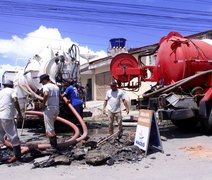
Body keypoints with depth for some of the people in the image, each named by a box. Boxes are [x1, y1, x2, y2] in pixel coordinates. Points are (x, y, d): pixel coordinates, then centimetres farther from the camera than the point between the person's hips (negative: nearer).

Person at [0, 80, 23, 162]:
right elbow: (15, 101, -13)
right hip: (7, 116, -6)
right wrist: (19, 114, -14)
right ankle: (18, 156, 1)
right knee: (14, 137, 0)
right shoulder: (12, 91, 5)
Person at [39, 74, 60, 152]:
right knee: (51, 127, 26)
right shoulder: (56, 86, 16)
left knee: (49, 129, -3)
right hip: (57, 109, 8)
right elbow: (59, 97, 21)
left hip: (49, 108, -8)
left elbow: (46, 94, -29)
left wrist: (43, 104, -18)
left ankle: (54, 147, -2)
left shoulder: (46, 86, -8)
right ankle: (53, 143, 32)